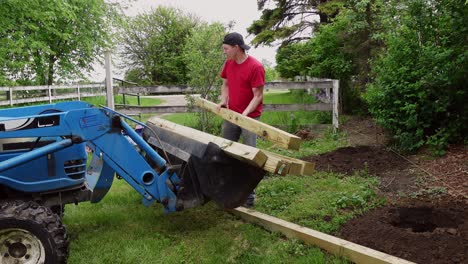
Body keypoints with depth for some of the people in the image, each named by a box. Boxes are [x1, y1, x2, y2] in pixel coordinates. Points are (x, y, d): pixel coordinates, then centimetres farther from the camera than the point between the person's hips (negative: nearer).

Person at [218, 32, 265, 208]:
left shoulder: (255, 67, -16)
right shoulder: (228, 63, 5)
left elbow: (258, 96, -15)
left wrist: (244, 114, -25)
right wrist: (224, 100, -3)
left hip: (249, 117, -7)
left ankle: (249, 194, 9)